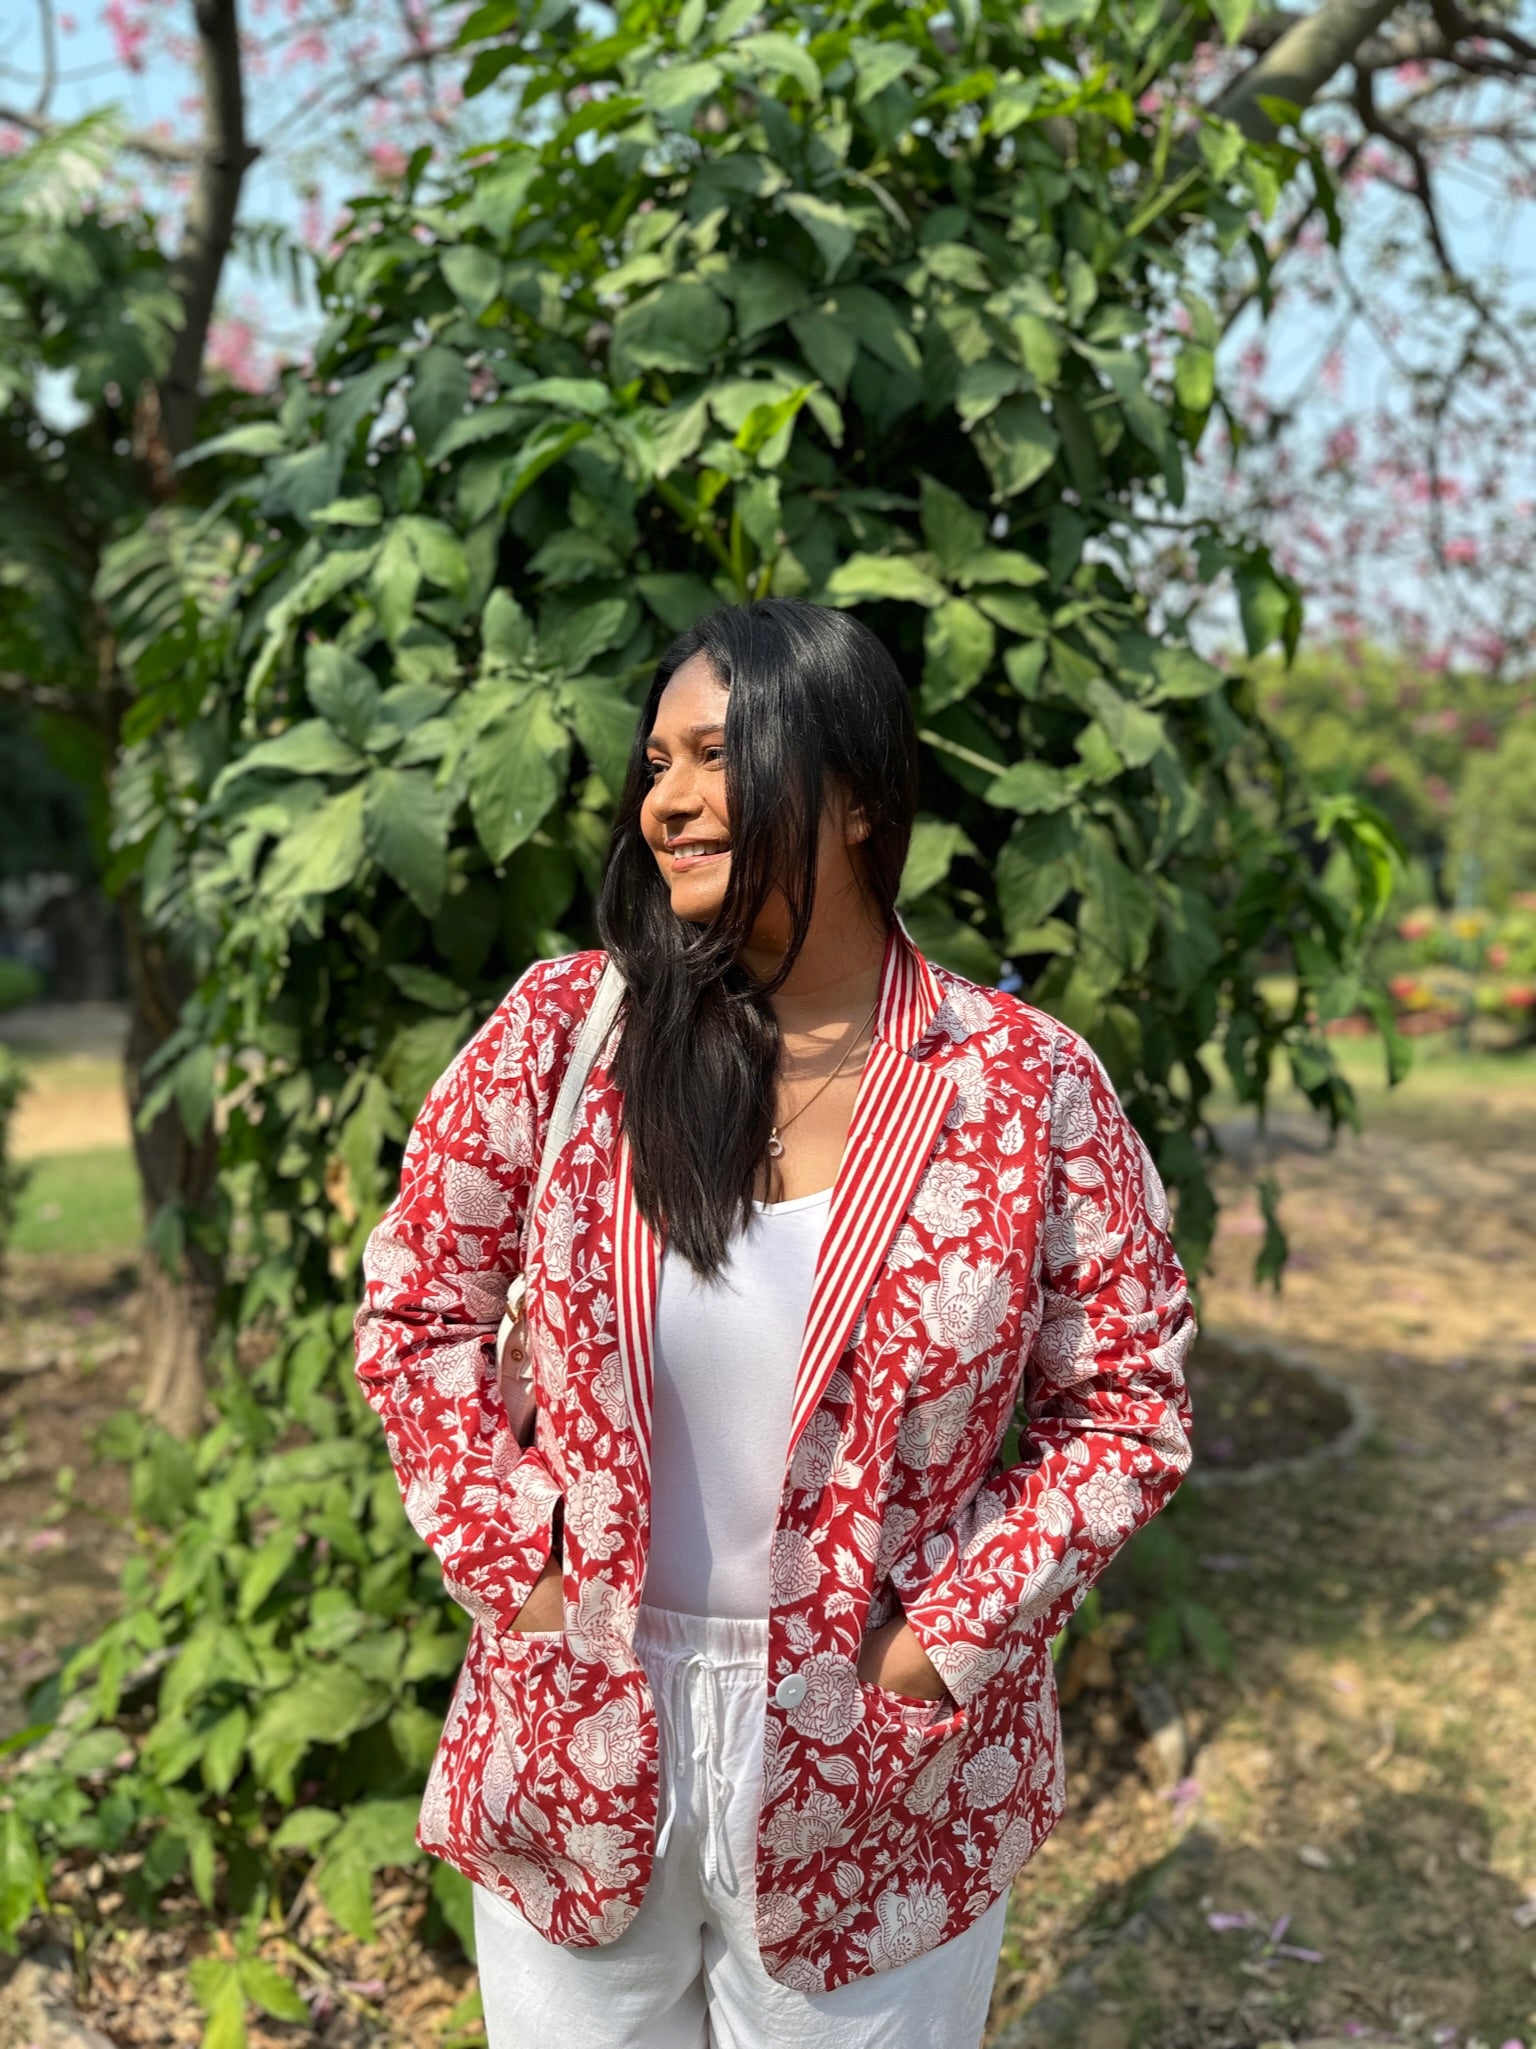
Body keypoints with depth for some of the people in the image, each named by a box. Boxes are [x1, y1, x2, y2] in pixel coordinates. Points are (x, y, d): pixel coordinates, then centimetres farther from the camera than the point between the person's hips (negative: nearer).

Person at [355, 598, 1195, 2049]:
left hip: (876, 1787, -1)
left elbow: (1126, 1406, -5)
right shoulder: (563, 1030, -8)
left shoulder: (1029, 1088, -12)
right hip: (575, 1753, 2)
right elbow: (415, 1309, 1)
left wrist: (952, 1634, -11)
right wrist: (503, 1559, -6)